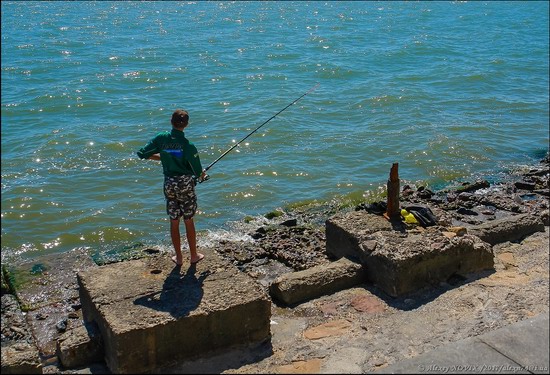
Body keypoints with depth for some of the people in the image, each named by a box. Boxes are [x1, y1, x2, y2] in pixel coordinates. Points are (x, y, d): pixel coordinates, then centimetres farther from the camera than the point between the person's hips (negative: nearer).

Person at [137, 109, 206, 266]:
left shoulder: (161, 139, -8)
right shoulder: (188, 146, -17)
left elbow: (142, 154, -1)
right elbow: (198, 172, -11)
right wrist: (202, 175, 13)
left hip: (169, 184, 3)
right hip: (186, 184, -2)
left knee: (174, 222, 13)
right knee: (189, 221, 11)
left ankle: (179, 257, 22)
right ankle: (194, 256, 23)